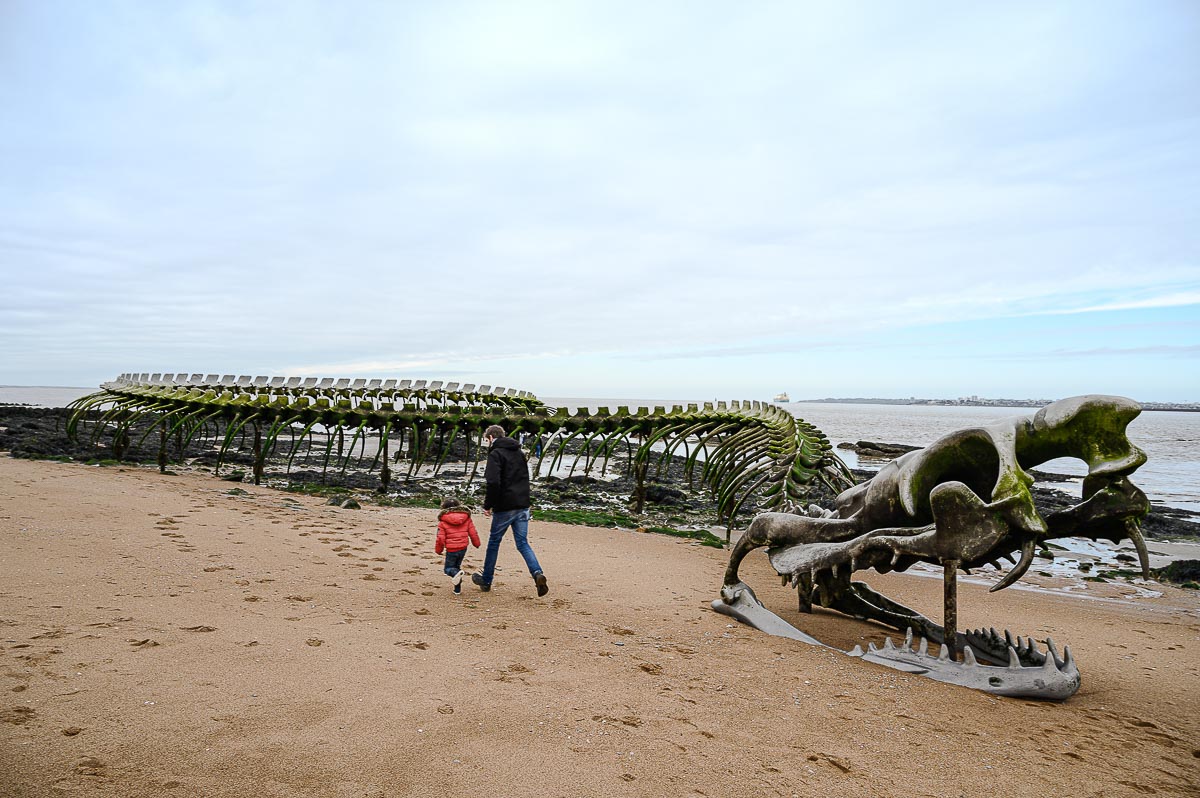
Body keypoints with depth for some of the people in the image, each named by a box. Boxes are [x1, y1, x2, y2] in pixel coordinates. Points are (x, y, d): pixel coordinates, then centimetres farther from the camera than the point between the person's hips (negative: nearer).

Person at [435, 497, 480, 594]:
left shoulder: (443, 522, -6)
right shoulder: (466, 518, 3)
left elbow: (441, 538, -6)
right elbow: (473, 533, 6)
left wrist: (438, 550, 10)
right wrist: (476, 543, 21)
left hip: (451, 549, -4)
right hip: (463, 548, 4)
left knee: (448, 568, 11)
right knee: (457, 566, 22)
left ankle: (456, 573, -24)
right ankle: (457, 588, 17)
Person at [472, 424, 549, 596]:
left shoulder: (496, 454, -10)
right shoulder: (519, 452, 15)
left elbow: (493, 482, -21)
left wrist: (488, 505, -10)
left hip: (504, 507, -6)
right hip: (523, 505, 6)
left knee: (494, 542, 11)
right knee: (523, 543, 7)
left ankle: (486, 580, 24)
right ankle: (537, 573, -15)